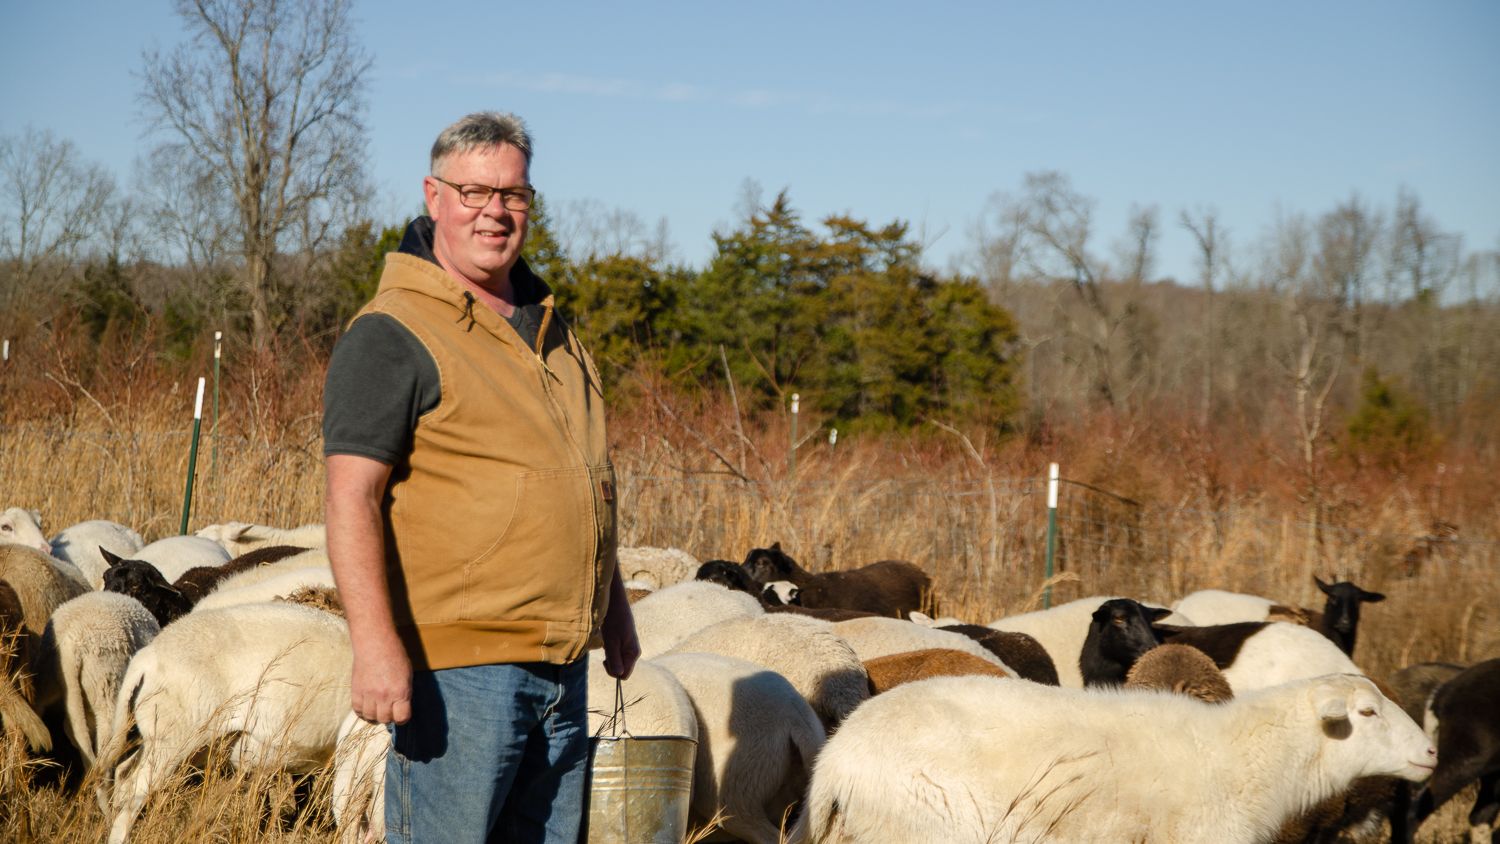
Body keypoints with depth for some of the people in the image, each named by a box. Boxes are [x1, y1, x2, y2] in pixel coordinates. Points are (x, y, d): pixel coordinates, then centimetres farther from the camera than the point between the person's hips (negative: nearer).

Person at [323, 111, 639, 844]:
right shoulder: (393, 334, -9)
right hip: (456, 666, -8)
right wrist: (375, 644, -25)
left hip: (563, 663, 8)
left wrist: (613, 605, 24)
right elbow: (352, 497, -17)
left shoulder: (549, 328, 17)